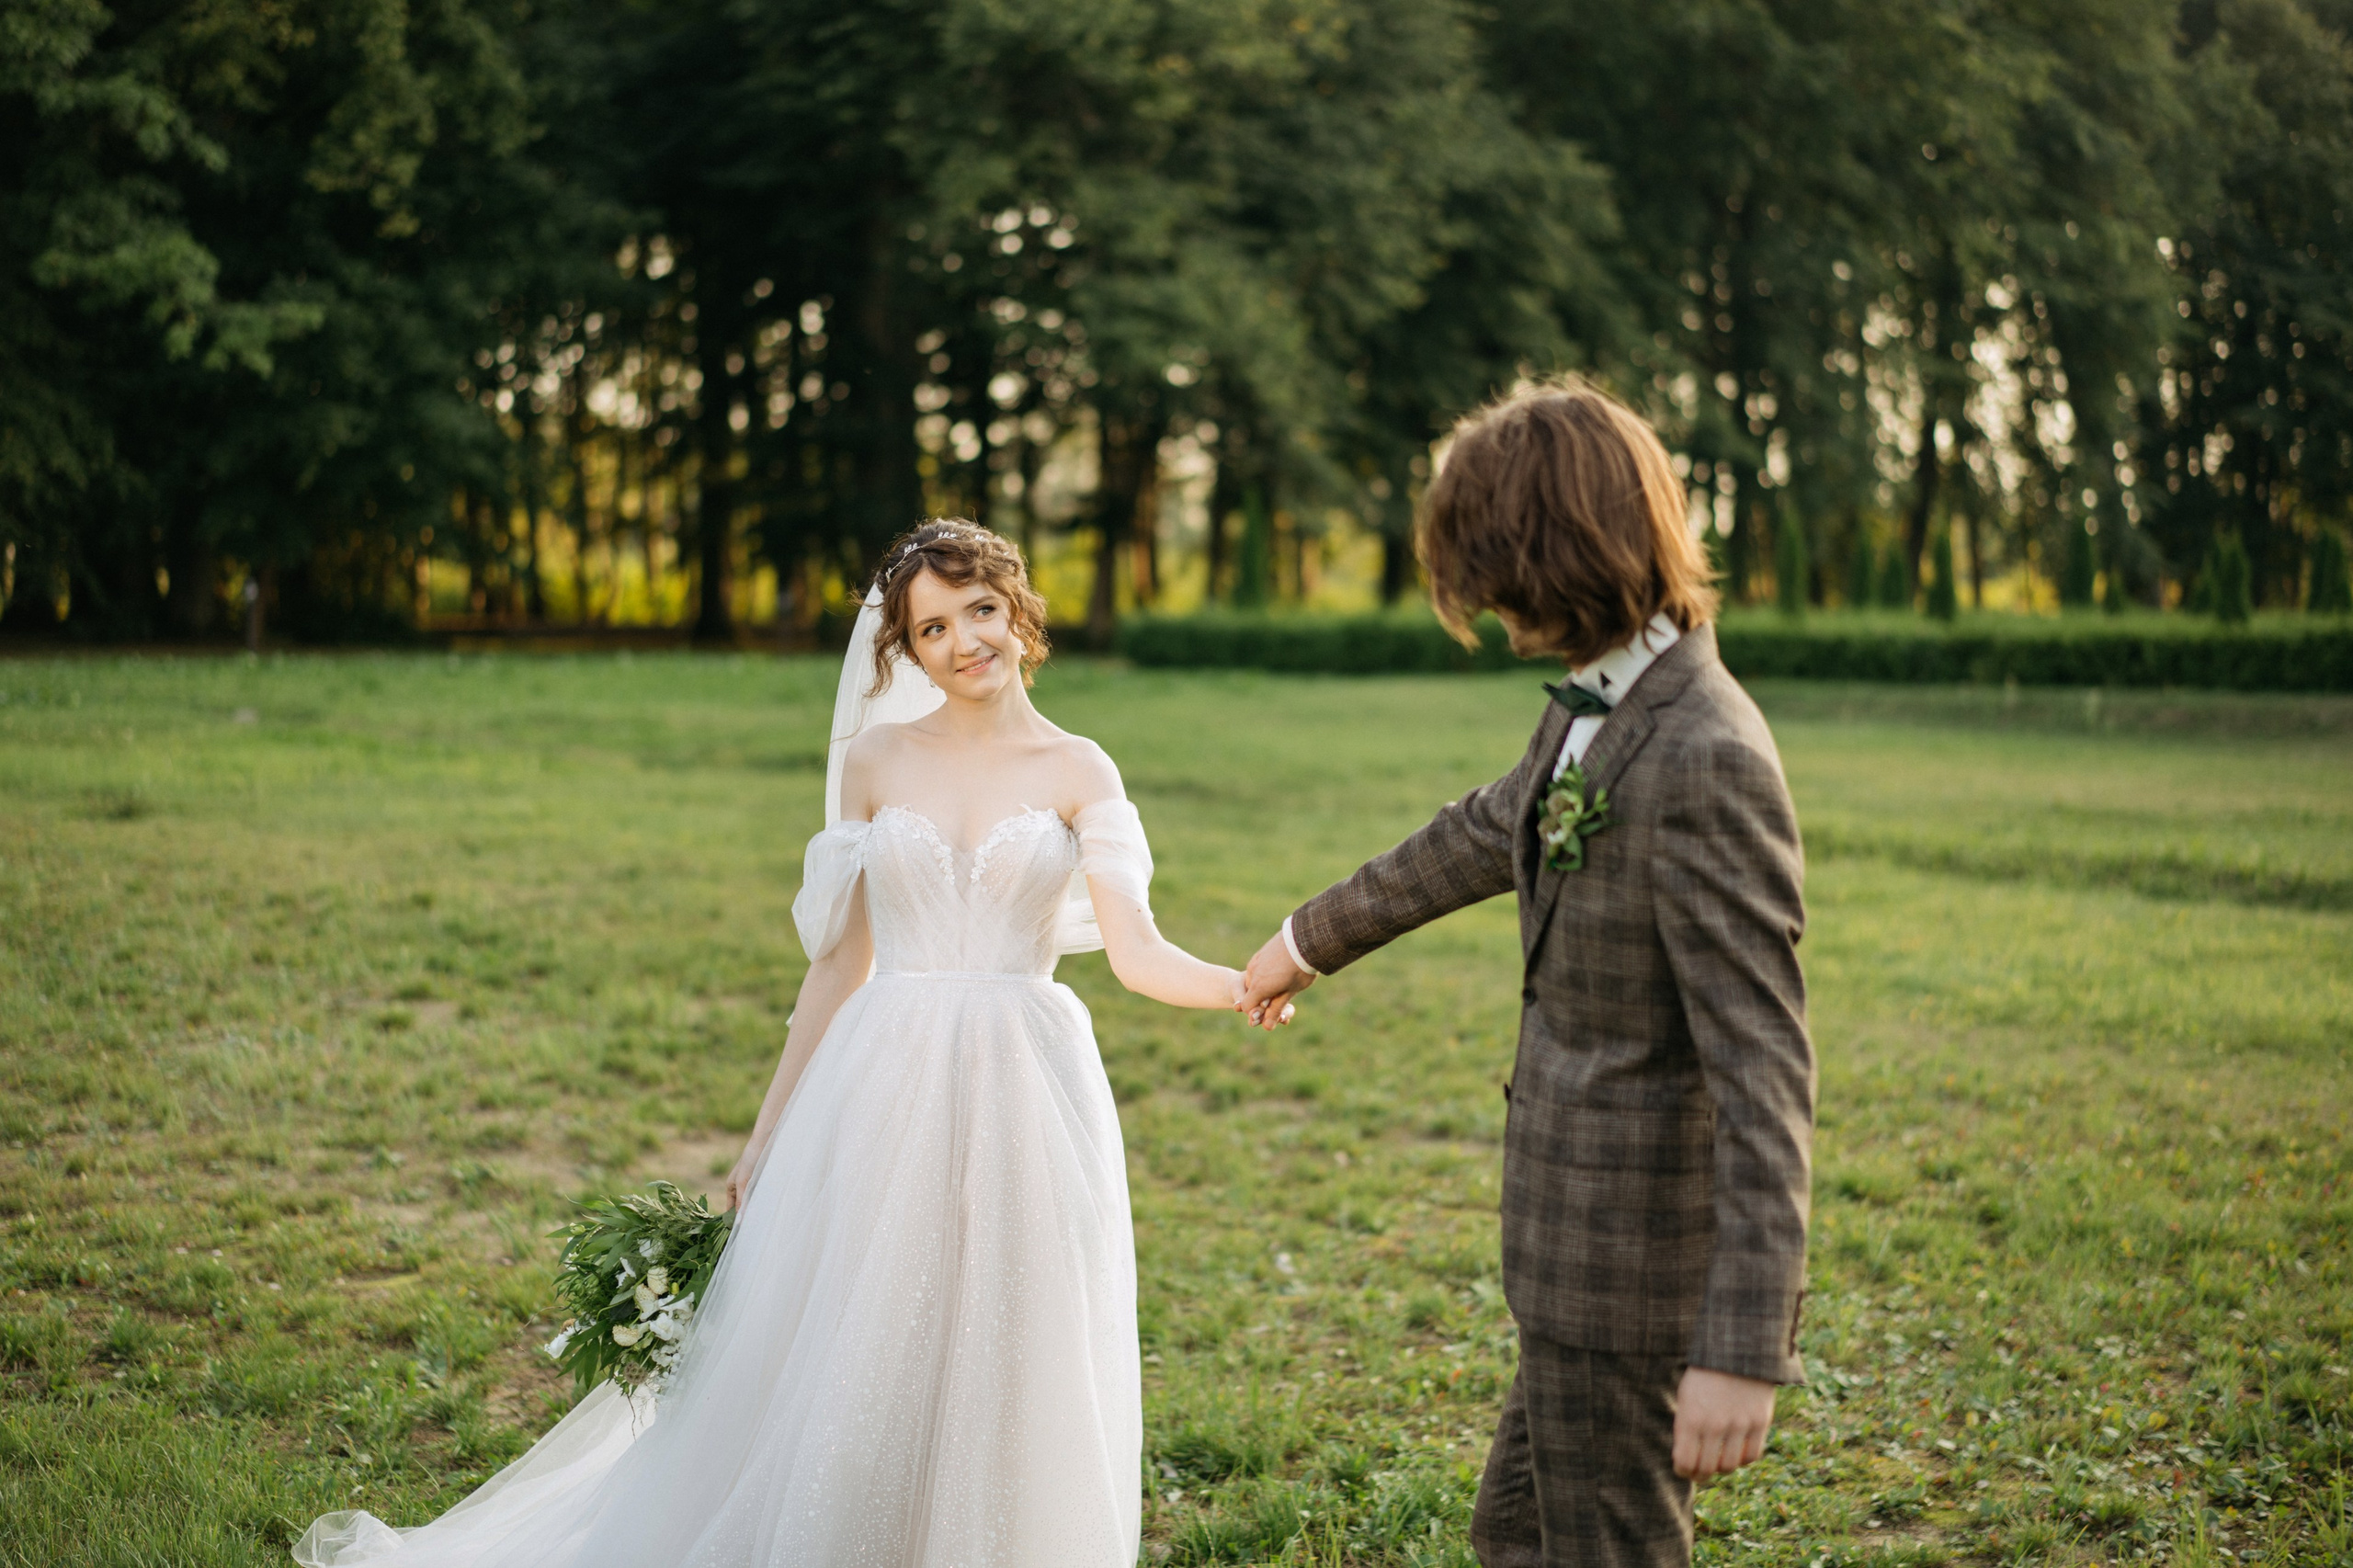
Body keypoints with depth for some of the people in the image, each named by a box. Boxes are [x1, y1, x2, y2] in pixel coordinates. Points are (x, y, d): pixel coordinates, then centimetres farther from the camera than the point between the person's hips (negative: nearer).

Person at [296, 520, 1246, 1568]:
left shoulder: (1077, 772, 3)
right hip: (883, 1097, 1)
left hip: (1022, 1103, -1)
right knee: (832, 1379, 3)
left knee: (1004, 1388, 4)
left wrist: (1256, 983, -27)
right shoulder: (875, 761, 7)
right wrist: (771, 1132, 9)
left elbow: (1137, 952, -8)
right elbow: (841, 960, 10)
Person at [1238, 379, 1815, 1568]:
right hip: (1582, 1247, 10)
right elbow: (1485, 836, 24)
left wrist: (1743, 1346, -30)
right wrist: (1315, 936, 39)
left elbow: (1764, 1074, -28)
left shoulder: (1707, 764, -26)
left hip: (1631, 1269, -9)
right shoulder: (1598, 710, 4)